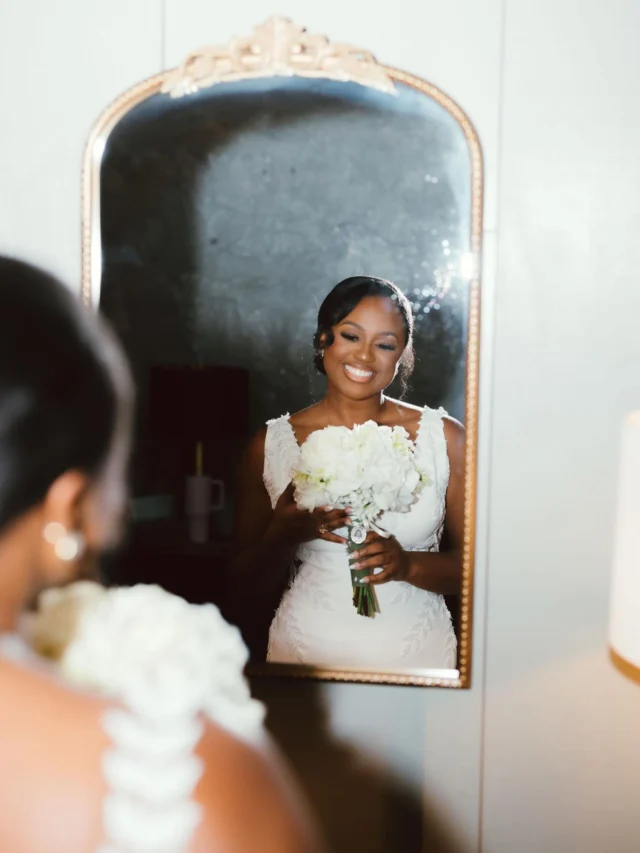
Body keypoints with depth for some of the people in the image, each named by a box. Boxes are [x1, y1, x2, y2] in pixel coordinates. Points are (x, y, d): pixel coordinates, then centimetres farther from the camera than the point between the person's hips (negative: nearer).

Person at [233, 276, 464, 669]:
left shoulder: (446, 438, 0)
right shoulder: (271, 445, 1)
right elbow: (251, 583, 5)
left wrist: (409, 565, -16)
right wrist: (285, 534, -14)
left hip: (417, 656, 0)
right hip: (303, 655, 0)